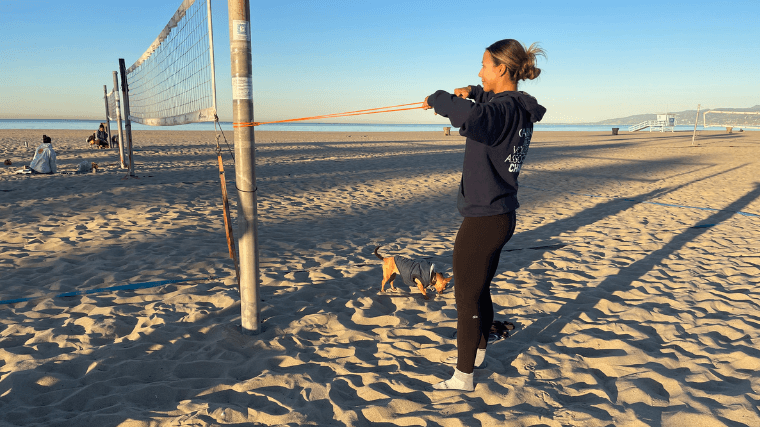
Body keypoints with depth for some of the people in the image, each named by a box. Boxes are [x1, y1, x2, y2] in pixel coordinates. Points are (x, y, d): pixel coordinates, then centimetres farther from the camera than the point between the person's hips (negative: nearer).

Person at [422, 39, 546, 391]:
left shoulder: (504, 109, -21)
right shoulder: (519, 108, 7)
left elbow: (470, 117, -44)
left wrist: (439, 98, -25)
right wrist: (472, 92, 12)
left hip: (483, 220, -10)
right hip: (502, 216, 10)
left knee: (466, 298, 4)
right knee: (480, 290, 24)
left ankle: (463, 377, 19)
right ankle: (476, 353, 43)